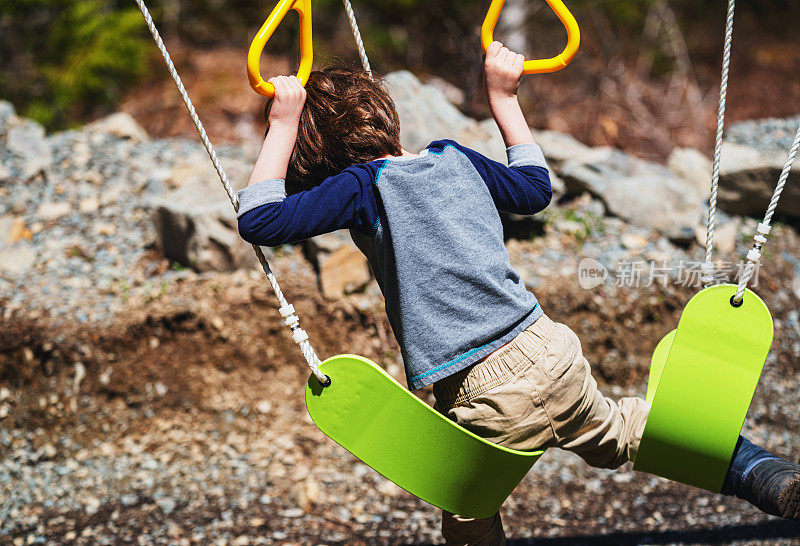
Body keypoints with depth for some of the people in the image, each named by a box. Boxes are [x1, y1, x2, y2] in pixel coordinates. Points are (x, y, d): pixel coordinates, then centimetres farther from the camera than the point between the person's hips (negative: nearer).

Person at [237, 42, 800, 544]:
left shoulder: (363, 186, -7)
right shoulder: (454, 158, 10)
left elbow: (259, 220, -14)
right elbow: (535, 188, 27)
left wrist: (283, 124, -5)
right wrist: (503, 97, 33)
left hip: (486, 400, -5)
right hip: (549, 353, 6)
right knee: (613, 431, 32)